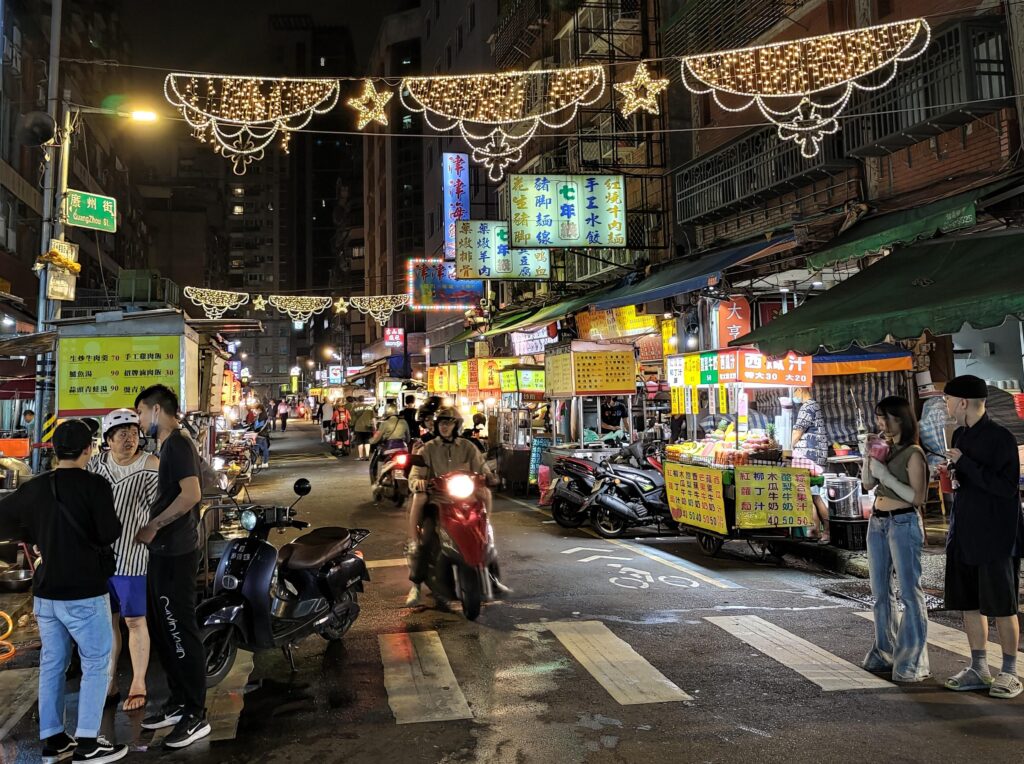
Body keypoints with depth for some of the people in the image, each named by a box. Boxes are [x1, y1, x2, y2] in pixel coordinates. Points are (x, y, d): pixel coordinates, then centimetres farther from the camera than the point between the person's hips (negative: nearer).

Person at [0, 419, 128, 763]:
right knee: (96, 664, 5)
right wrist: (114, 524, 3)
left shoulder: (34, 487, 2)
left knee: (51, 664, 15)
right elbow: (110, 534, -17)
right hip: (85, 593, -6)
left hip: (45, 593, 6)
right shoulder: (95, 485, -15)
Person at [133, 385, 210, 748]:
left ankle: (196, 715, 7)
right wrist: (154, 528, 12)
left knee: (180, 633, -3)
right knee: (163, 631, 17)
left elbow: (191, 494, -26)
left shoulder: (179, 444, -15)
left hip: (176, 554, -10)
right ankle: (179, 702, 29)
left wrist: (153, 526, -17)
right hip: (165, 552, 10)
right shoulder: (169, 445, 16)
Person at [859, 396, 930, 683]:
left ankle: (912, 661, 1)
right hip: (877, 522, 8)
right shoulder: (884, 448, 11)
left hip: (903, 523, -8)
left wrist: (885, 475, -18)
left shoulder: (913, 453, -10)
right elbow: (867, 483, 13)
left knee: (909, 592, -4)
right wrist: (867, 457, 0)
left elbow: (917, 497, -16)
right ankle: (885, 652, 24)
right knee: (880, 591, 13)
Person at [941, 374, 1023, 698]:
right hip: (964, 534, 8)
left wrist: (964, 463, -18)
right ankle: (978, 669, 22)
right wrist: (955, 476, 2)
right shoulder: (960, 435, 11)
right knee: (969, 603, 12)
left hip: (996, 535, -8)